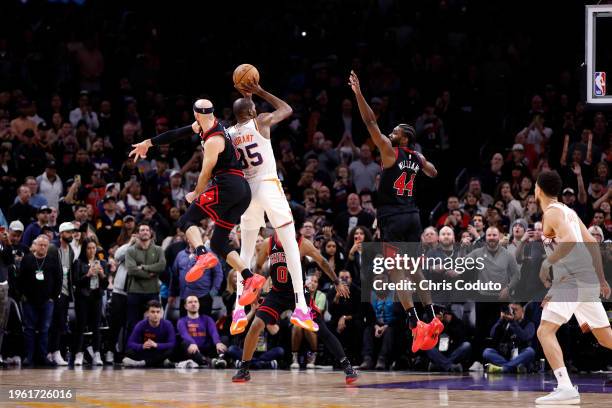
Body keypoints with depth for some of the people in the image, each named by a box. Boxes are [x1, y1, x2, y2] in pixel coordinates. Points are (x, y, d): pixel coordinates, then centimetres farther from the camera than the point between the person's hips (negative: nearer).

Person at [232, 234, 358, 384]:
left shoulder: (302, 244, -13)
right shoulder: (267, 244, -6)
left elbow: (322, 262, -2)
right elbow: (258, 267, 8)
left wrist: (337, 283, -2)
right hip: (277, 293, 2)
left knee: (322, 331, -6)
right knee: (256, 325, -13)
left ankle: (346, 366, 1)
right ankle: (243, 369, 0)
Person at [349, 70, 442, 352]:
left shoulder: (390, 152, -8)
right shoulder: (417, 157, 10)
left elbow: (371, 123, -13)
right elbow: (433, 173, 32)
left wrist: (358, 94, -13)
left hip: (392, 217, -7)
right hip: (412, 215, 7)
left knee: (395, 271, -6)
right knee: (414, 269, 16)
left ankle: (415, 323, -16)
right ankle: (431, 318, 9)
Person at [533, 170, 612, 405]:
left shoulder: (552, 213, -7)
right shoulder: (569, 212, 21)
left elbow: (570, 241, -24)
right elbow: (592, 244, 22)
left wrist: (547, 263, -19)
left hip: (571, 279, -9)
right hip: (588, 280, 9)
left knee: (545, 331, -13)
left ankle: (565, 388, -26)